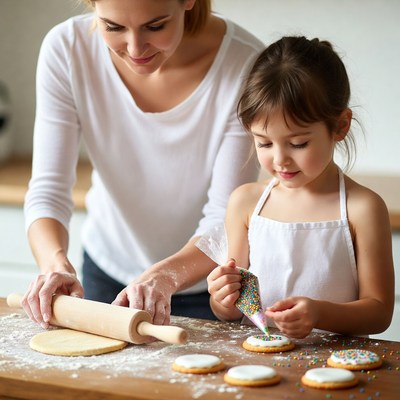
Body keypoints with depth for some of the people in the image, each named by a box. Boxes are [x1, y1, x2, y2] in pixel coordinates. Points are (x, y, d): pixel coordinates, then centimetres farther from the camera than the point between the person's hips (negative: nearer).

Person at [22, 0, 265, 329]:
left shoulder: (244, 63, -28)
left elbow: (226, 216, -25)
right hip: (107, 273, 3)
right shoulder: (65, 49, -21)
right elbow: (48, 189, -19)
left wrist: (166, 275, -42)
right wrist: (56, 263, -38)